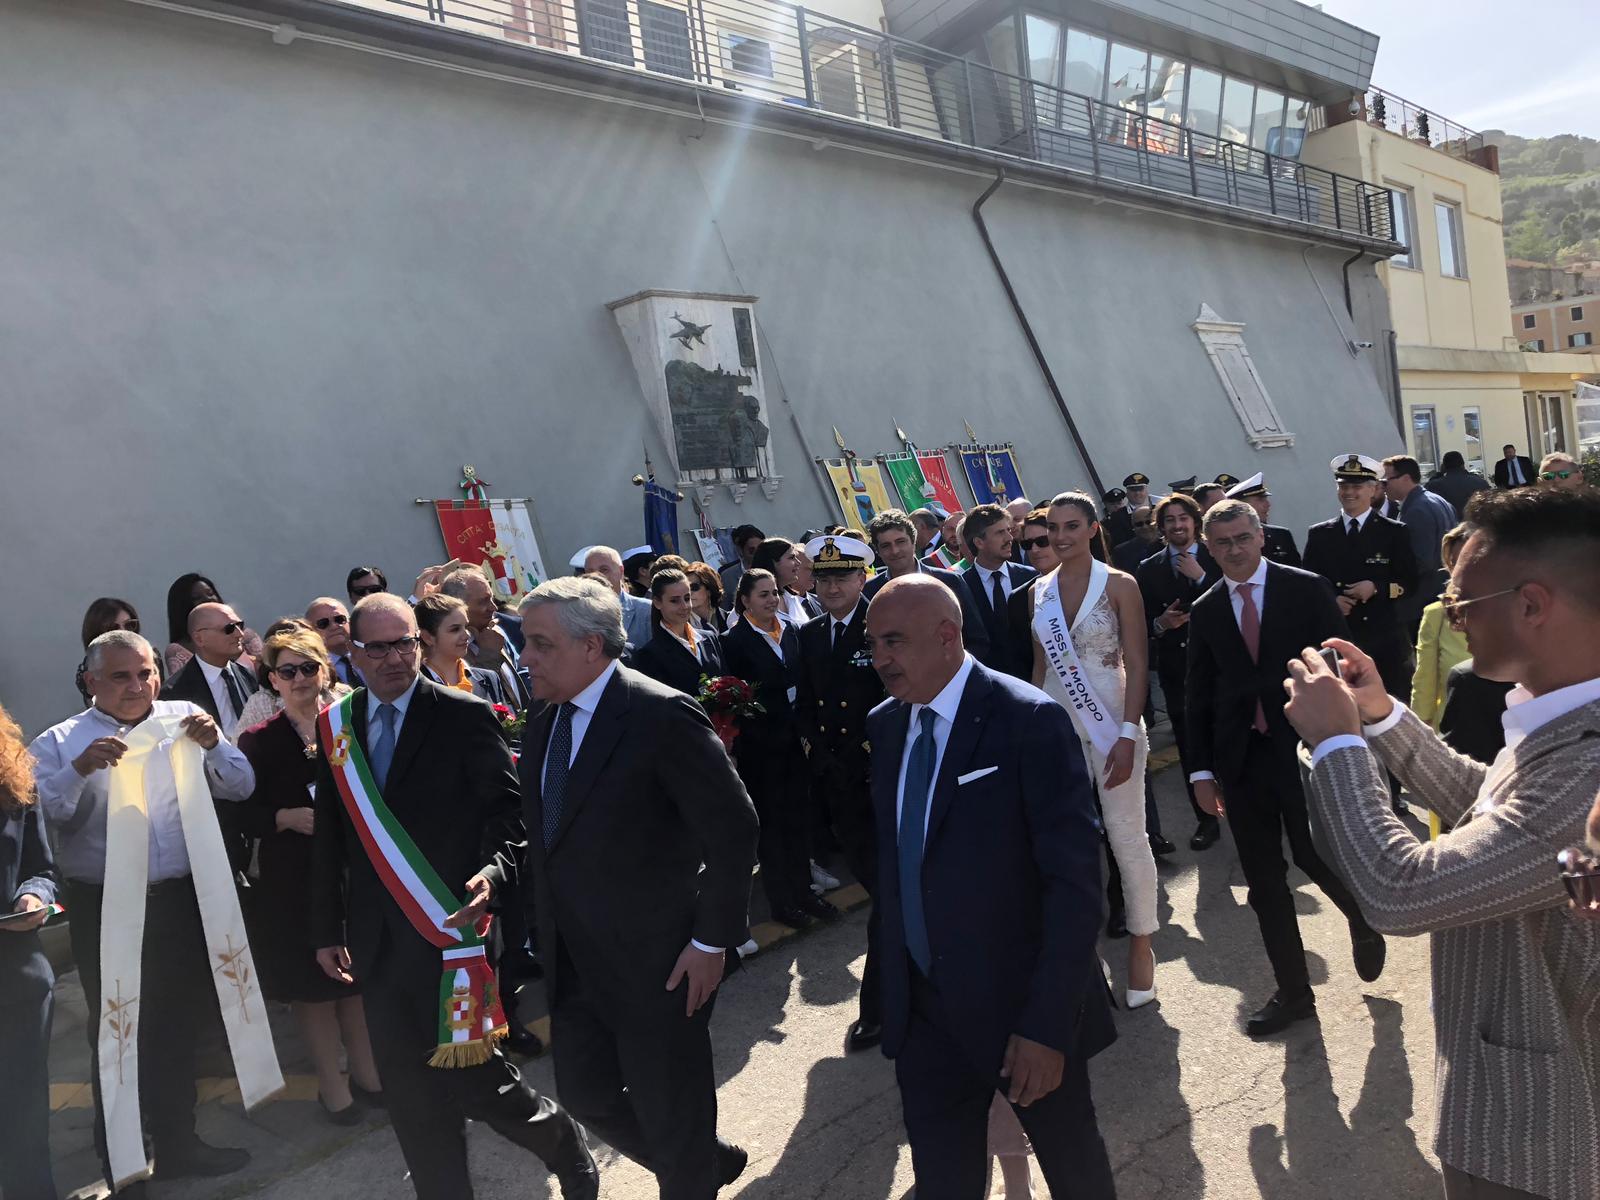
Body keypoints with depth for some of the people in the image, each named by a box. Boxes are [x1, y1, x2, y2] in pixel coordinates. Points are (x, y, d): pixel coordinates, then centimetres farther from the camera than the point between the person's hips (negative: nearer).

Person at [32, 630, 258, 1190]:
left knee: (177, 1027, 17)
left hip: (180, 901, 2)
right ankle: (120, 1163, 29)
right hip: (104, 909, -2)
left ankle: (177, 1143, 36)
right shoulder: (60, 743, -2)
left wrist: (212, 746, -19)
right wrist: (81, 769, -28)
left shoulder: (185, 721, 2)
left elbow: (240, 788, -1)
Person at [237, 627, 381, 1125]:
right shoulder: (257, 741, -3)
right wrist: (287, 817, -20)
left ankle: (366, 1073, 30)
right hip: (293, 881, -2)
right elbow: (245, 813, -4)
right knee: (311, 982, 8)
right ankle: (331, 1083, 25)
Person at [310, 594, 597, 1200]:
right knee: (411, 1092, 13)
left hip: (450, 923, -5)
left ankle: (564, 1145, 26)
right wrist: (327, 929, 13)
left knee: (472, 1074, -1)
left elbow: (507, 809, -7)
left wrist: (493, 870, -26)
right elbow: (329, 834, 12)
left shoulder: (463, 715, -8)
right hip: (378, 938, 5)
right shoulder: (336, 725, 7)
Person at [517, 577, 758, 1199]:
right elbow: (548, 835, 12)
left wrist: (712, 940, -17)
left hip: (657, 958, -8)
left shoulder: (660, 715, -20)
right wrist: (547, 929, 9)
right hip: (574, 959, 8)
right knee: (586, 1092, 20)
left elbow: (733, 829, -19)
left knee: (671, 1115, 9)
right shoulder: (543, 726, 4)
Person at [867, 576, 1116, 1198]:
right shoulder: (884, 724, 2)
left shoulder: (1030, 721, -17)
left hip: (1021, 1003, -4)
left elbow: (1075, 879, -19)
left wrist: (1049, 1025, -22)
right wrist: (893, 981, 7)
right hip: (922, 1009, 5)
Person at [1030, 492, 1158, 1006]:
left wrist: (1128, 736, -15)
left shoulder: (1119, 585, -7)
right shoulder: (1039, 590, 5)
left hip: (1111, 722, -4)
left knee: (1126, 836, 3)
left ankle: (1141, 942, 20)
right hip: (1057, 723, 4)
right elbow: (1040, 665, 10)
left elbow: (1137, 665, -9)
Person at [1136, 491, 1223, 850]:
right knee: (1189, 746, 6)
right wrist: (1161, 623, -15)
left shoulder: (1217, 558, 0)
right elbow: (1142, 622, 5)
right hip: (1177, 668, 2)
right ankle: (1206, 819, 18)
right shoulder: (1149, 569, 6)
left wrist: (1201, 578, -15)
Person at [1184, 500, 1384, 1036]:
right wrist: (1202, 770, 5)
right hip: (1240, 758, 3)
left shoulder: (1307, 589, -2)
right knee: (1263, 881, 9)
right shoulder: (1204, 612, 6)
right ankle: (1293, 991, 25)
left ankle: (1363, 922, 37)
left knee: (1316, 857, 0)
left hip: (1304, 748, -3)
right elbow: (1198, 695, 8)